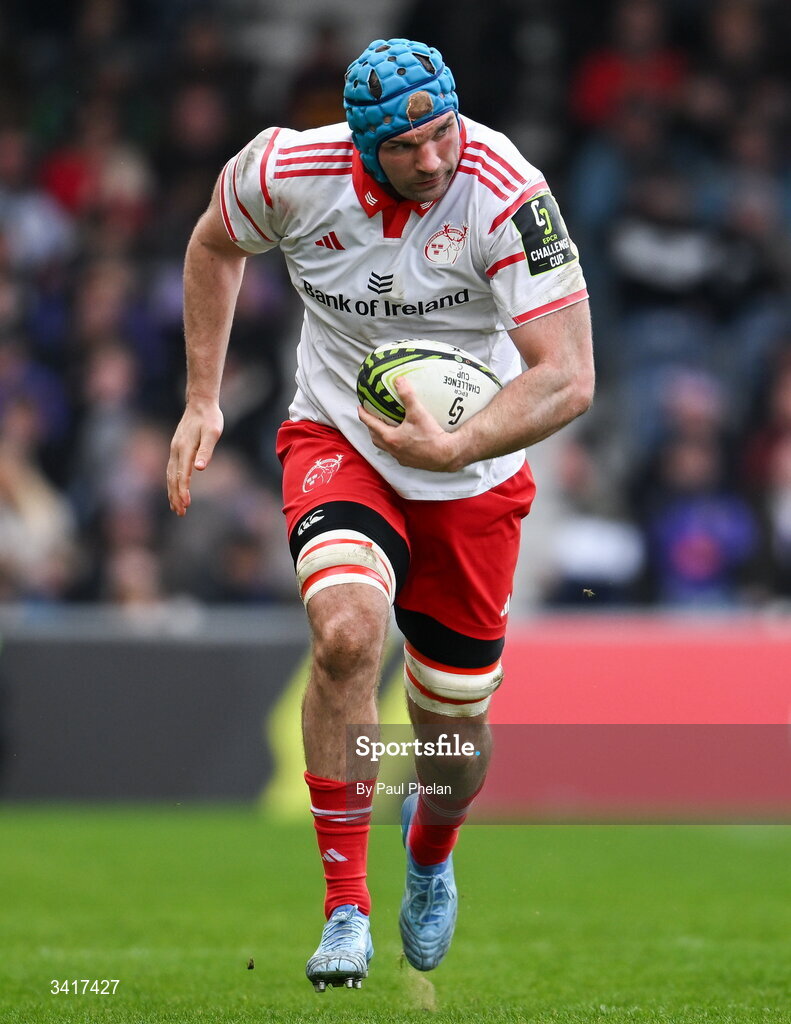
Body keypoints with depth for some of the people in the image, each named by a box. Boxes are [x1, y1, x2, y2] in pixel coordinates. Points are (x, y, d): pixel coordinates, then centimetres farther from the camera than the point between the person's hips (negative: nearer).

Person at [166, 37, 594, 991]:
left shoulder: (505, 193, -26)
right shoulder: (289, 171, -18)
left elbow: (568, 377, -28)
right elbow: (215, 242, 8)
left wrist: (454, 448, -40)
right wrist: (202, 400, 6)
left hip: (473, 476, 0)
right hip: (338, 441, 0)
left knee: (455, 727, 7)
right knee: (347, 628, -30)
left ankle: (430, 850, 47)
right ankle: (344, 906, -18)